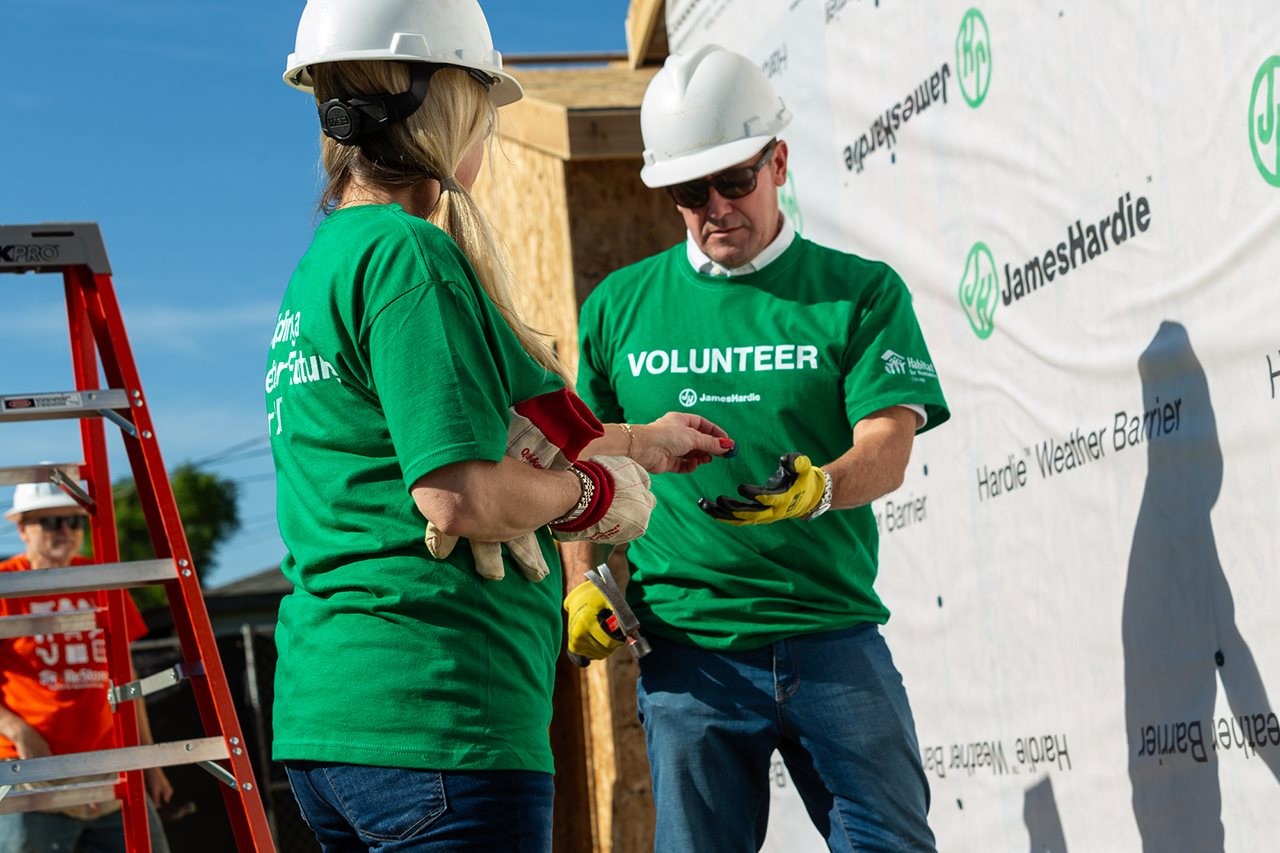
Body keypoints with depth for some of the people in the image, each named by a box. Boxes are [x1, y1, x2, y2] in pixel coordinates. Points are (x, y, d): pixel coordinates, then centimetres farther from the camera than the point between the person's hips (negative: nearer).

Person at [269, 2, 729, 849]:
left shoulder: (322, 266, 16)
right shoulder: (408, 255, -13)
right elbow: (459, 495, -22)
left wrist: (640, 443, 37)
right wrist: (592, 489, -3)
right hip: (434, 716, -10)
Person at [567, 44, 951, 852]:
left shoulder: (862, 291, 4)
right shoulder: (619, 307, 10)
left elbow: (888, 448, -8)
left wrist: (819, 489, -29)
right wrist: (583, 585, 1)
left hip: (834, 638, -1)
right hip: (686, 652, 1)